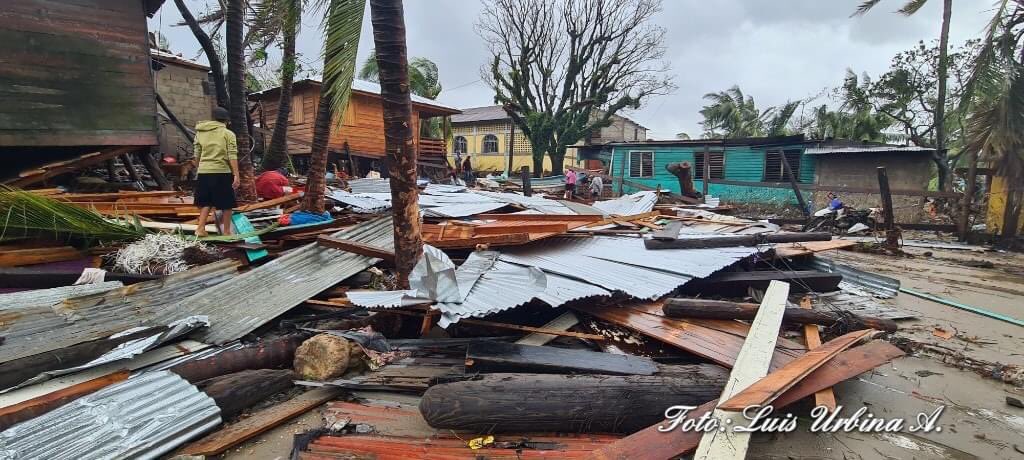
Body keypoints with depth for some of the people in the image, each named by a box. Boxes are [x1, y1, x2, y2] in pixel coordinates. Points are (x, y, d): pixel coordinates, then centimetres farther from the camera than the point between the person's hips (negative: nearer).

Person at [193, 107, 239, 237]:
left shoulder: (200, 133, 12)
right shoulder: (228, 134, -2)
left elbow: (197, 155, 13)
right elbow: (232, 156, -10)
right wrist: (236, 175, -11)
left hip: (203, 172, 5)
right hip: (222, 172, -5)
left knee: (206, 202, 16)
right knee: (227, 203, 6)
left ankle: (201, 228, 9)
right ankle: (226, 231, 13)